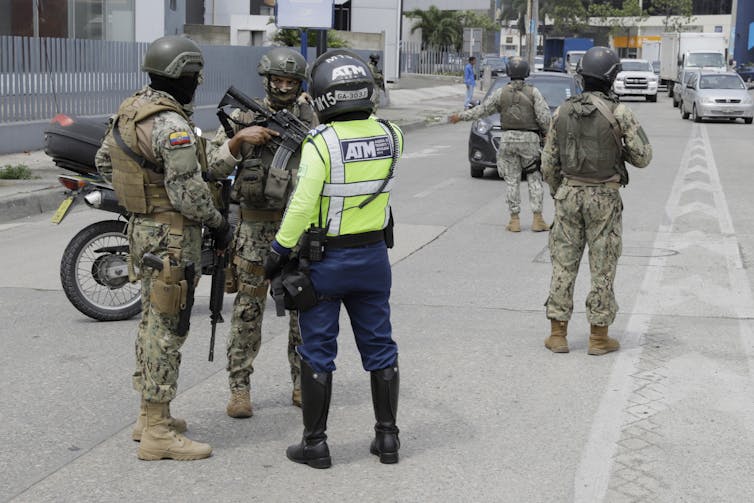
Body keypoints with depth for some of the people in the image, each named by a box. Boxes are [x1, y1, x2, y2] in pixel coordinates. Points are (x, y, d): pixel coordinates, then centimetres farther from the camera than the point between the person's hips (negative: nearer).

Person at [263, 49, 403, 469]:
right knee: (379, 347, 14)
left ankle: (315, 444, 13)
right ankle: (387, 438, 22)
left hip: (325, 260, -4)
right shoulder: (390, 135, -4)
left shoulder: (322, 142, -19)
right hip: (374, 256, 5)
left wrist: (279, 251, -11)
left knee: (318, 352, 6)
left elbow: (302, 205, -21)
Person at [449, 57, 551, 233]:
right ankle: (537, 219, 2)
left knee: (512, 180, 6)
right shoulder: (533, 92, -4)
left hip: (508, 139, 1)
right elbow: (544, 117, -9)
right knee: (534, 179, 5)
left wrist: (460, 116, 18)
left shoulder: (501, 92, 0)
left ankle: (514, 220, 5)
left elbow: (482, 110, 6)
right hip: (529, 139, -1)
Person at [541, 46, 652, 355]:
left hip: (569, 194, 3)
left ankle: (557, 334, 11)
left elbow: (549, 162, 5)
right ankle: (599, 337, 11)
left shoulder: (562, 112, 1)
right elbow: (642, 157, -6)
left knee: (563, 264, 9)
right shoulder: (619, 113, -11)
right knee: (602, 268, 5)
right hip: (604, 199, -3)